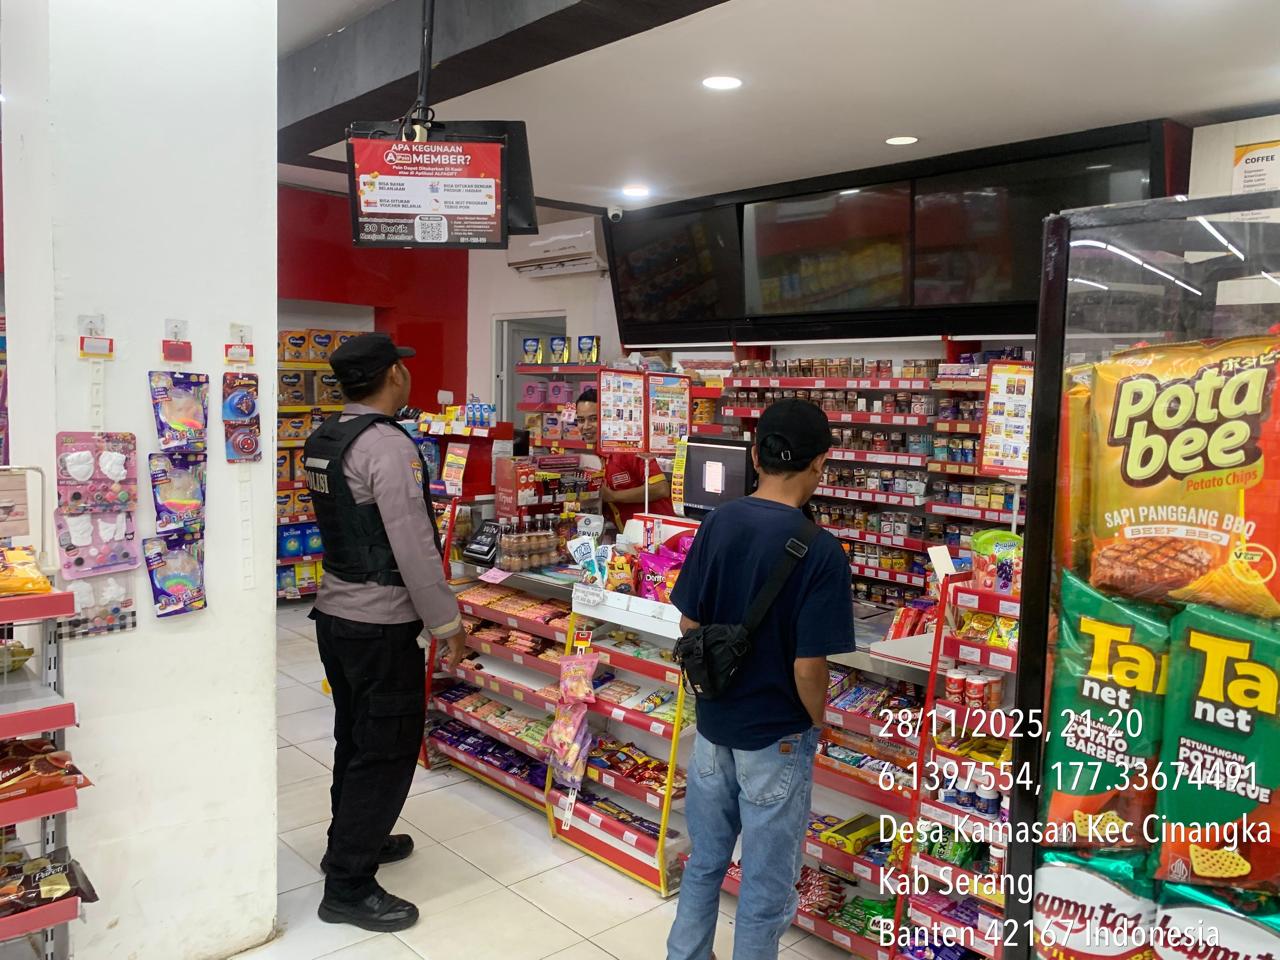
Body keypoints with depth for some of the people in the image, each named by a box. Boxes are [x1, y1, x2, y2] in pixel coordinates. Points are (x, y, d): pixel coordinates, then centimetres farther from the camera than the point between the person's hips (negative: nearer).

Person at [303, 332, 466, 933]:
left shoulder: (322, 441, 7)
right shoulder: (388, 445, -21)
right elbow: (415, 547, -23)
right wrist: (447, 623, -14)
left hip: (335, 611, 9)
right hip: (381, 625, -9)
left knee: (355, 736, 22)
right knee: (387, 751, 2)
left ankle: (352, 841, 39)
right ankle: (348, 888, 12)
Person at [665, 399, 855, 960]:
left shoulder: (717, 524, -6)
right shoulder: (820, 550, -22)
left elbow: (688, 626, 0)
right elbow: (808, 667, -21)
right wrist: (817, 725, -1)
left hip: (712, 725, 5)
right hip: (776, 736, -5)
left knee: (705, 859, 24)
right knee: (766, 882, 13)